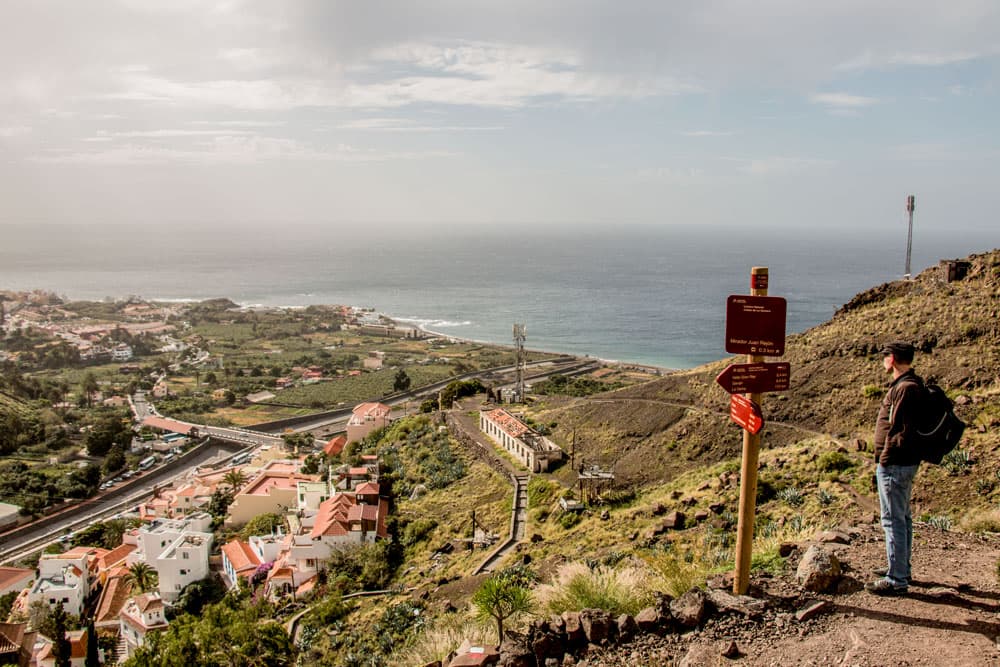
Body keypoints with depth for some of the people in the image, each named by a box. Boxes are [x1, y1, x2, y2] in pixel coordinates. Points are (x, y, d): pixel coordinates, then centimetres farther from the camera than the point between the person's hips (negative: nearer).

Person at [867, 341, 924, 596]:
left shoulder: (906, 388, -20)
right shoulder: (910, 385, 13)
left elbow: (901, 430, -24)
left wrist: (885, 458, -19)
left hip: (894, 465, -11)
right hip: (905, 462, 11)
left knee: (893, 521, -5)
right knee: (902, 518, 18)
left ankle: (896, 580, 0)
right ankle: (901, 571, 30)